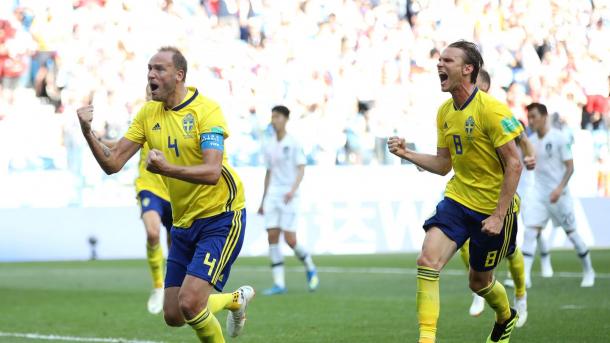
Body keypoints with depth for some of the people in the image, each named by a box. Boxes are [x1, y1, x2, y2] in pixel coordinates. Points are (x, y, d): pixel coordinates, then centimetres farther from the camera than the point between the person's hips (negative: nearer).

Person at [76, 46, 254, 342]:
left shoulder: (206, 110, -15)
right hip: (183, 222, 7)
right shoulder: (149, 113, 4)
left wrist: (167, 168, -40)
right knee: (173, 316, 8)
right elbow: (112, 163, 1)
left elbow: (212, 172, -26)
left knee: (190, 303, -20)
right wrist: (87, 132, -16)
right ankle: (237, 299, 36)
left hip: (221, 217, -7)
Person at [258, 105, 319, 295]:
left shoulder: (293, 144, -3)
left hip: (289, 196, -5)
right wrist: (263, 200, 20)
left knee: (290, 240, -10)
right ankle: (279, 283, -4)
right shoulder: (270, 147, 14)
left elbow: (301, 169, -8)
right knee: (272, 238, -6)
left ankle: (310, 269, 17)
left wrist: (293, 190, -23)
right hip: (272, 195, 5)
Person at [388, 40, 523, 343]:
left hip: (492, 207, -5)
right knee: (427, 261, -18)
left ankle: (506, 318, 45)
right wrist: (407, 154, -4)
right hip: (457, 200, 5)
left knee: (479, 281, 11)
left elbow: (514, 165, -17)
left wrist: (498, 216, -20)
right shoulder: (444, 112, 3)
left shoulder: (491, 110, -19)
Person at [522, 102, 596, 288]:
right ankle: (524, 276, -14)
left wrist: (560, 188, -22)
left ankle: (588, 271, 24)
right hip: (538, 194, 5)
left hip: (558, 194, -4)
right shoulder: (532, 141, 6)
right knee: (530, 232, -10)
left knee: (571, 232, 7)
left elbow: (570, 166, -11)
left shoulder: (559, 138, -11)